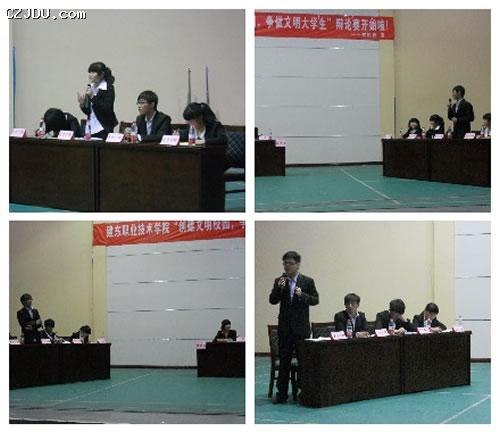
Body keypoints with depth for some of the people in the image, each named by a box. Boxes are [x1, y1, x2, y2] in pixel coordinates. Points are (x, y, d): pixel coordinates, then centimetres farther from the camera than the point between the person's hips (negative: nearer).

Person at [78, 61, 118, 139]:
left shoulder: (108, 88, -7)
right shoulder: (91, 87, 10)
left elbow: (107, 109, -18)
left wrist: (93, 97, -21)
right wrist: (82, 104, -5)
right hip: (91, 128, 6)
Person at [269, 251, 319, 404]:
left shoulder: (307, 281, 1)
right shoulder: (279, 281, 5)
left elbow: (316, 300, -1)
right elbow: (272, 300, -1)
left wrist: (302, 295, -18)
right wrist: (278, 288, -18)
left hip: (301, 327, -1)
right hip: (285, 327, 2)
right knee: (284, 361, 3)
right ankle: (281, 393, 6)